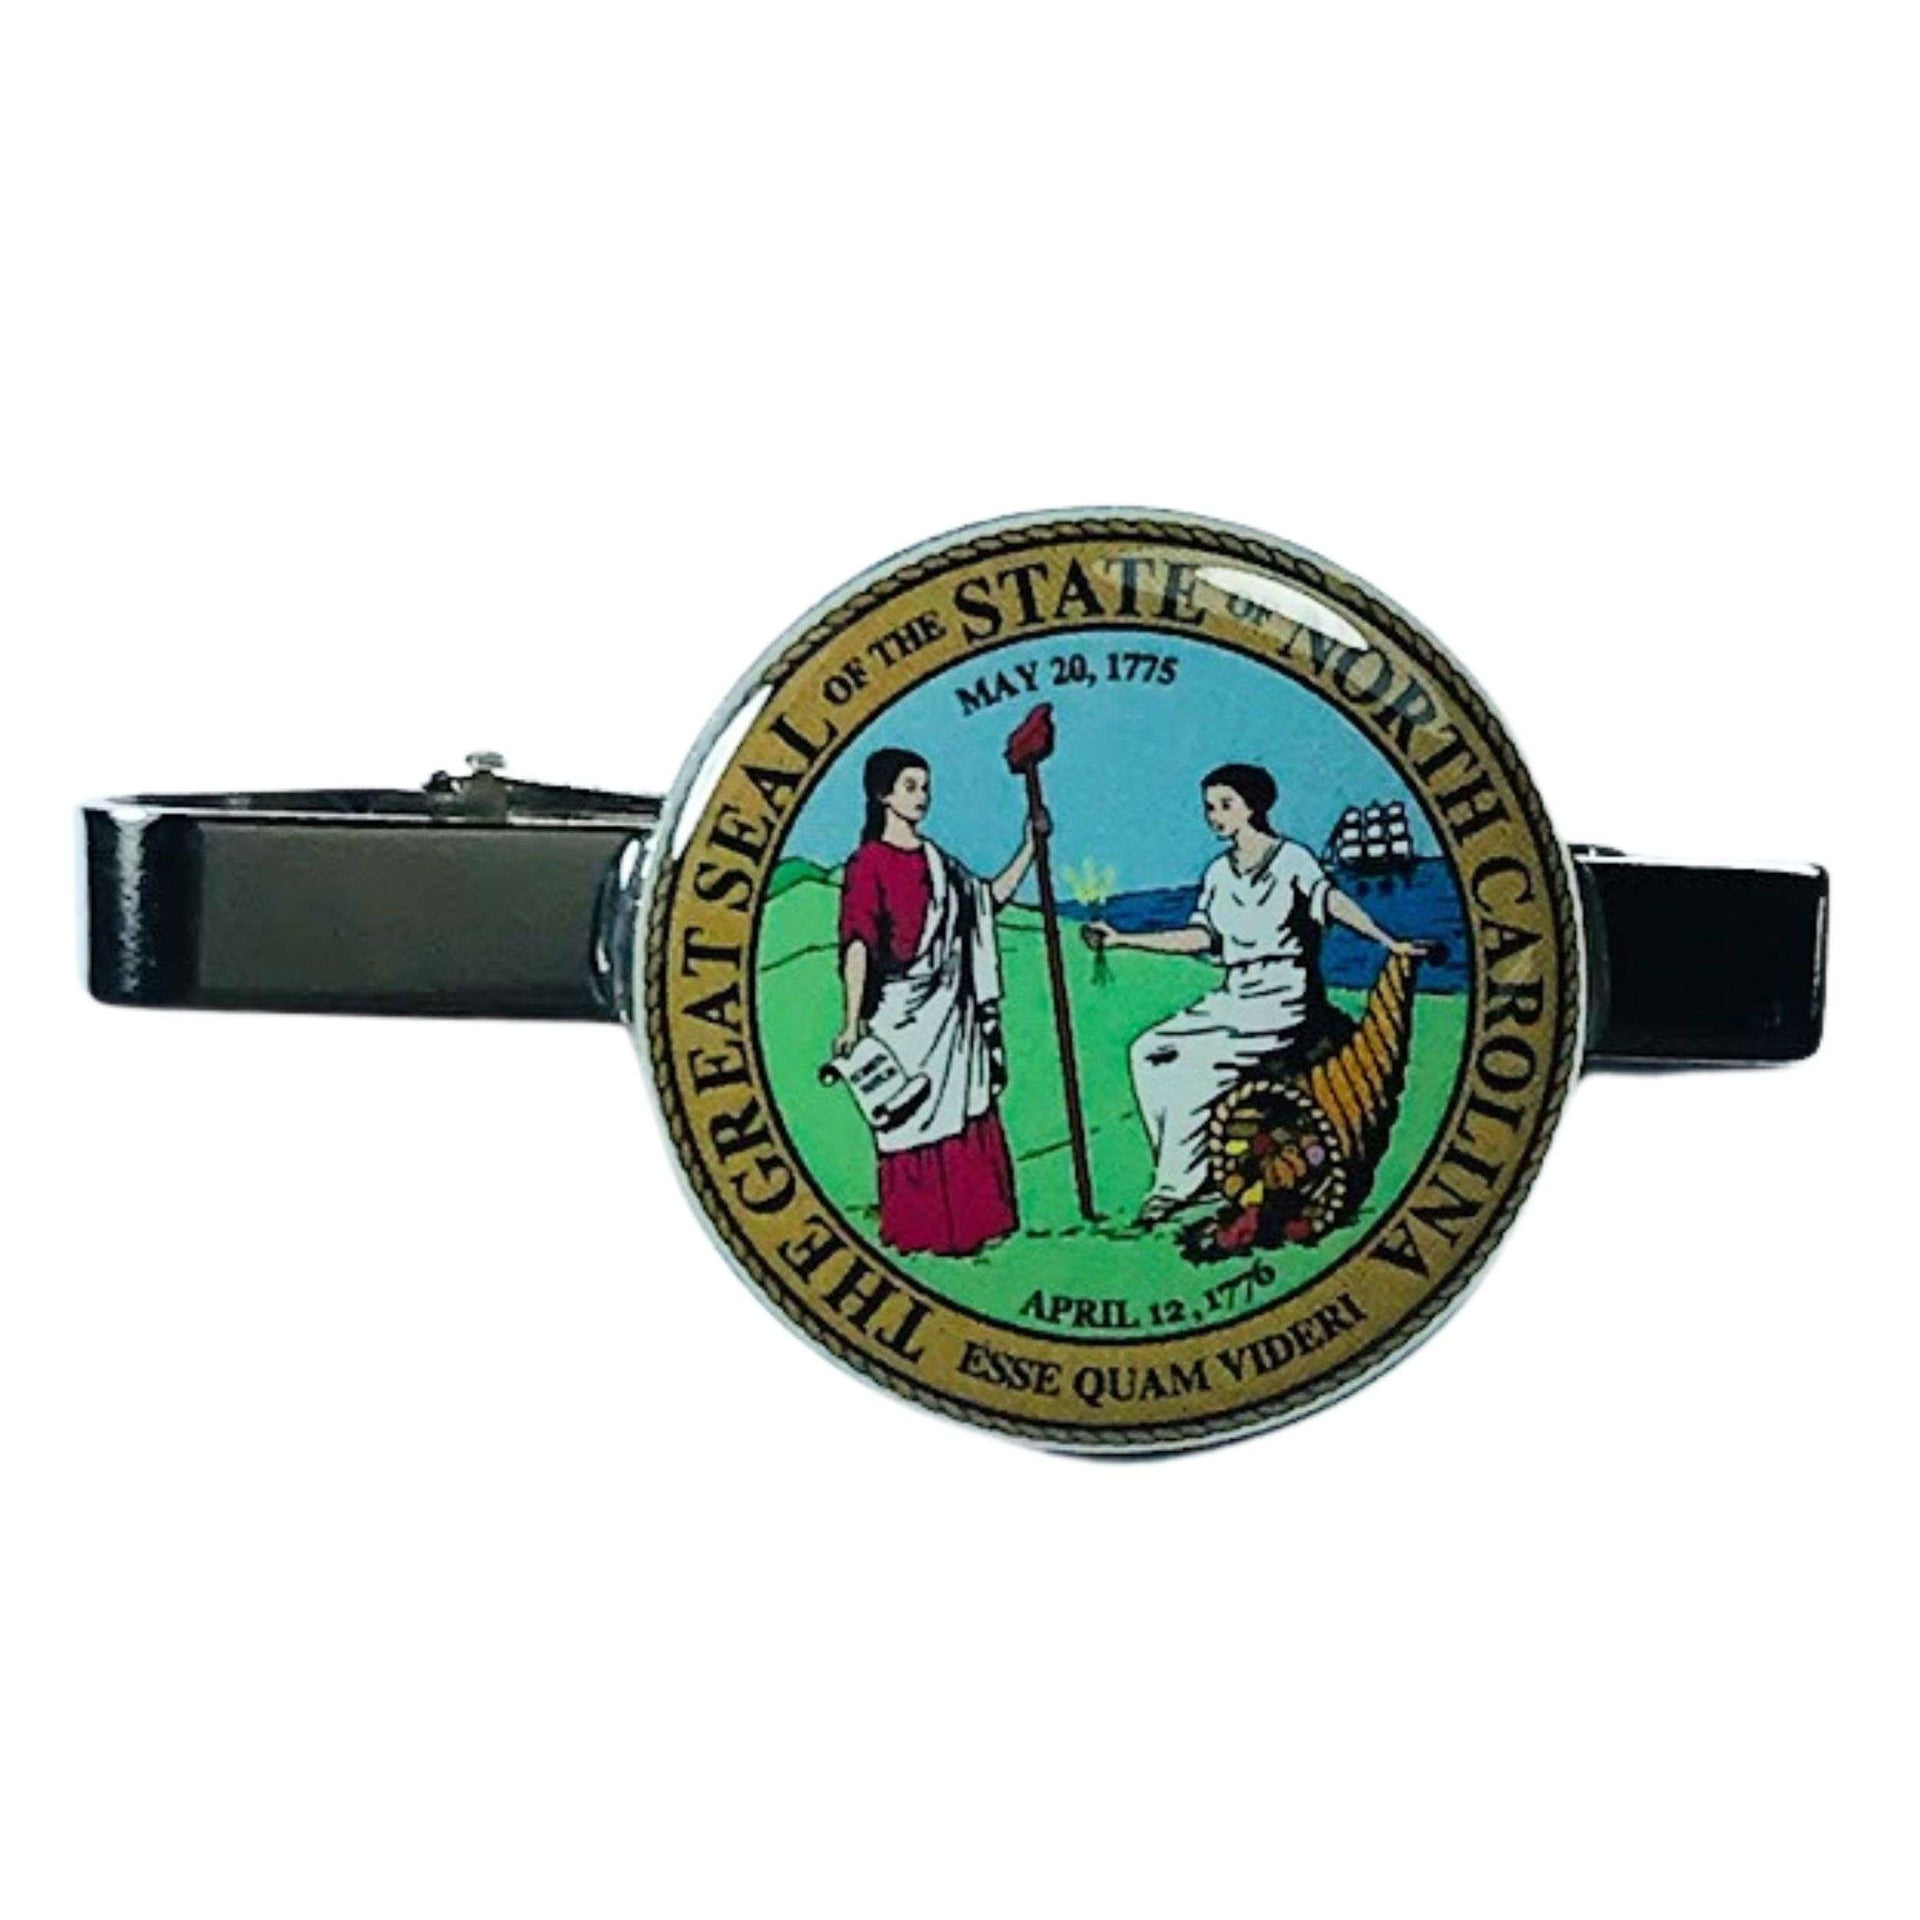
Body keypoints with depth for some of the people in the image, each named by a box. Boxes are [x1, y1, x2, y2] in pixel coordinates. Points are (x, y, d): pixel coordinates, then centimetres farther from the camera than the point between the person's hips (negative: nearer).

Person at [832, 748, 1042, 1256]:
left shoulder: (936, 860, 14)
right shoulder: (868, 863, -6)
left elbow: (991, 897, 21)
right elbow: (857, 945, -13)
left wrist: (1030, 847, 13)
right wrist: (852, 1022, -20)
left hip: (952, 1011, 7)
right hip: (903, 1011, -6)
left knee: (965, 1117, 8)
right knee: (915, 1122, -1)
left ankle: (965, 1226, 17)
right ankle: (917, 1232, 9)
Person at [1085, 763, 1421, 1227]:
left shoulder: (1290, 858, -2)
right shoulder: (1218, 874, 16)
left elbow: (1333, 900, -16)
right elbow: (1198, 937, 13)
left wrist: (1388, 941, -29)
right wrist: (1121, 938, 10)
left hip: (1285, 998, -7)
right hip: (1233, 997, 7)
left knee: (1200, 1064, -25)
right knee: (1150, 1052, -10)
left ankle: (1178, 1183, -17)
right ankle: (1178, 1165, -8)